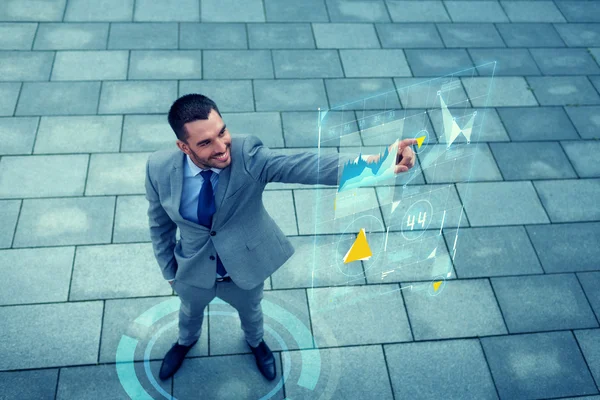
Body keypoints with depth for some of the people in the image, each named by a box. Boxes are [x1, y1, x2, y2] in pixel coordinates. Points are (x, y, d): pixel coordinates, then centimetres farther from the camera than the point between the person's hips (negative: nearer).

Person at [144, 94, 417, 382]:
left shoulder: (248, 155, -35)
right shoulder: (160, 168, -27)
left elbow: (302, 166, -50)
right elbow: (159, 223, -9)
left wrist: (375, 163, -65)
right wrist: (169, 271, 2)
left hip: (246, 266, -1)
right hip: (193, 271, 1)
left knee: (250, 311, 31)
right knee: (190, 311, 33)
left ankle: (255, 342, 67)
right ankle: (186, 341, 69)